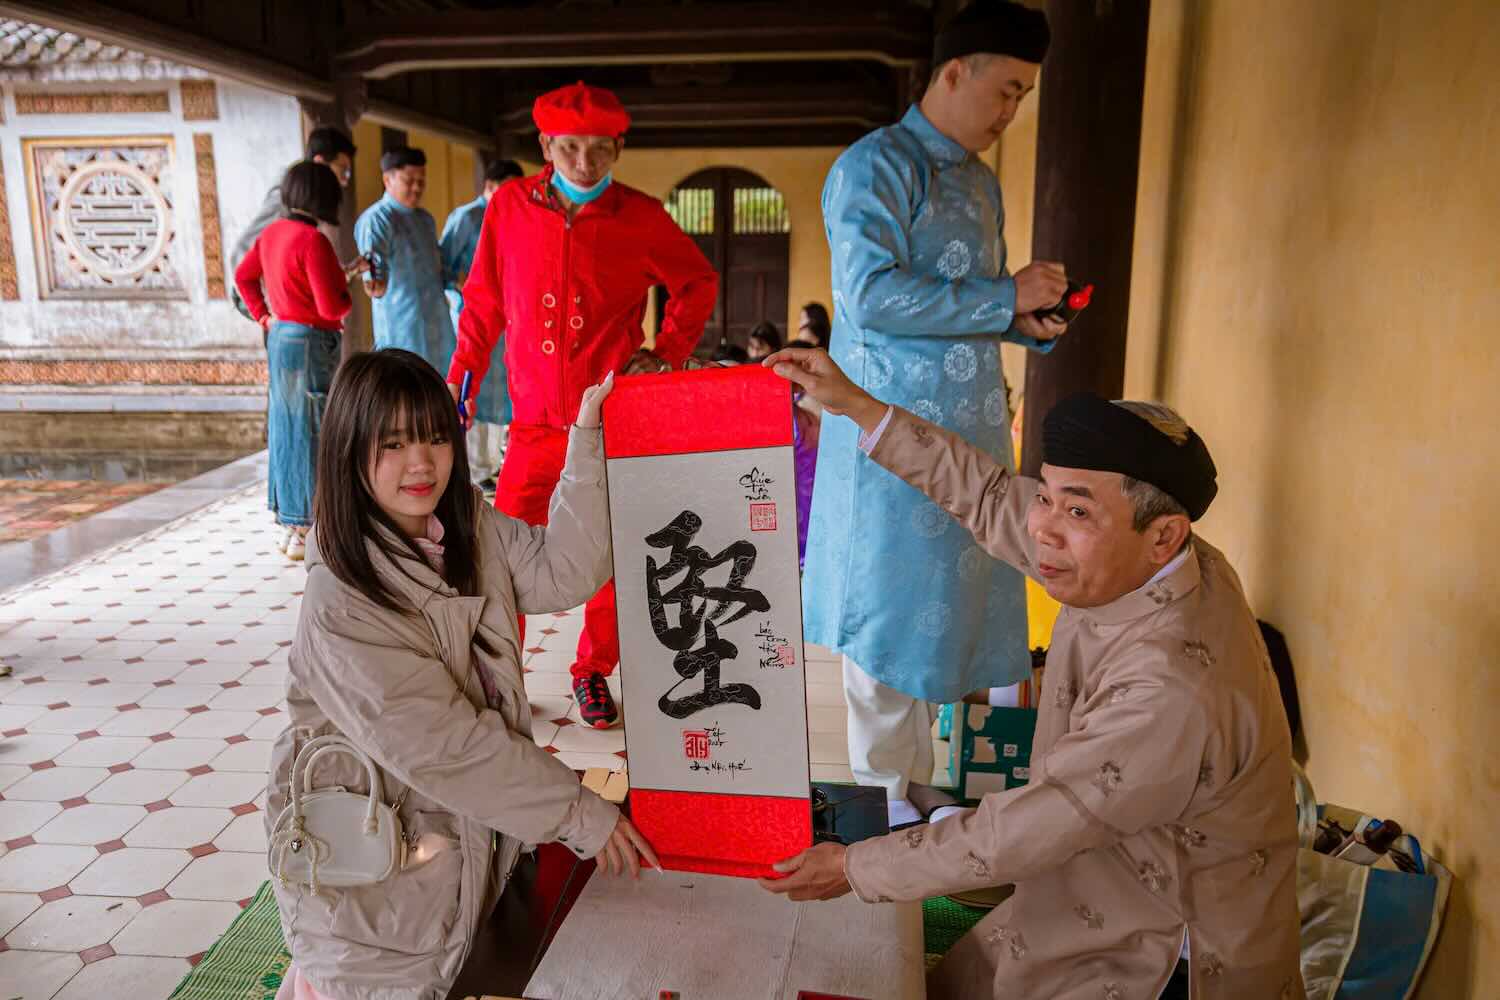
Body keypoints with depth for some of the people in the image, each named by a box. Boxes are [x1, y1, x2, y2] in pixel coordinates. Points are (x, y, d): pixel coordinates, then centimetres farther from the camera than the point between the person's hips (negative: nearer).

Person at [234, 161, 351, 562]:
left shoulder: (272, 233, 8)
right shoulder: (313, 240, -18)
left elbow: (243, 276, 20)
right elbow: (330, 306, -20)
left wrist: (264, 316, 18)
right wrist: (349, 299, 0)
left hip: (279, 338, 9)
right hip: (311, 343, -9)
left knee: (286, 433, 14)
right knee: (312, 435, -1)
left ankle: (288, 525, 24)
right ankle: (304, 532, 4)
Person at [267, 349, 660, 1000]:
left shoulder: (469, 525, -4)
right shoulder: (342, 606, -26)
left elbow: (565, 573, -14)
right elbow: (440, 746, -27)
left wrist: (587, 436, -21)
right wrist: (579, 813, -22)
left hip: (475, 817, 6)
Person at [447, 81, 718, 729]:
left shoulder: (641, 218, -1)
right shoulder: (510, 206, 3)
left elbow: (700, 282, 13)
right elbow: (483, 304, 11)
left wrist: (666, 351, 2)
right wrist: (458, 384, 7)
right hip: (535, 424, 1)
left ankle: (593, 674, 27)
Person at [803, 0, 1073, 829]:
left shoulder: (981, 183, 18)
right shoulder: (876, 165, -9)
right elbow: (870, 294, -22)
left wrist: (1028, 324, 4)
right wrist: (1005, 297, -18)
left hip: (970, 428, 8)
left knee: (942, 602, 12)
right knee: (890, 606, 1)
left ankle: (915, 779, 27)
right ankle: (882, 791, 16)